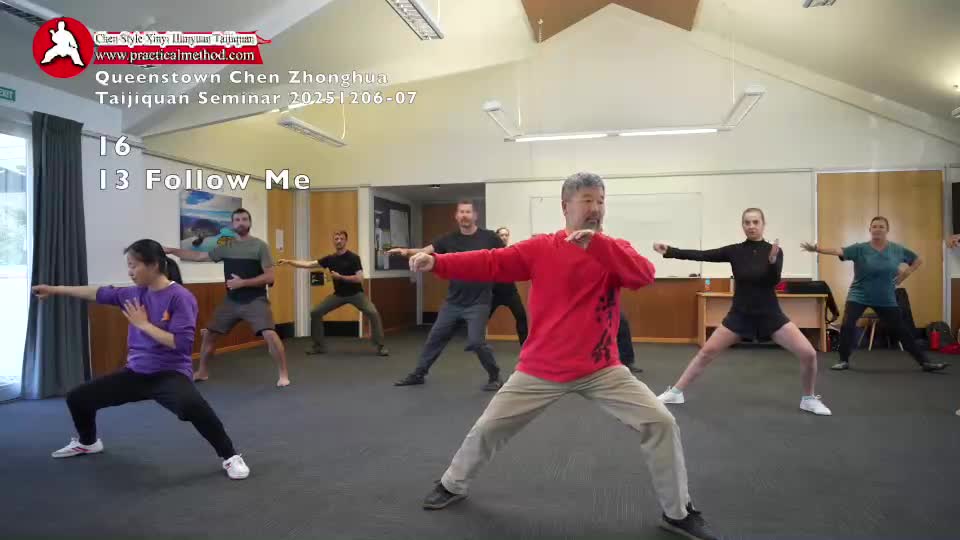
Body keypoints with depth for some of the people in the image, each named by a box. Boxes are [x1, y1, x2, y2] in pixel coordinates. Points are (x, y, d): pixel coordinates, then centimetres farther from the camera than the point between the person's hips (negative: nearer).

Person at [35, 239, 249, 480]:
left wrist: (143, 324, -18)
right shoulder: (137, 293, 2)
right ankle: (87, 442, 48)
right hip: (136, 373, 8)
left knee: (192, 406, -40)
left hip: (170, 374, -8)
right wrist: (55, 289, 24)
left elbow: (182, 343, -25)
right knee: (77, 398, 15)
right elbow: (100, 294, 17)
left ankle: (231, 457, -21)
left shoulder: (180, 297, -19)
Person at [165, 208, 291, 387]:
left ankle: (283, 374, -8)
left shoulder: (260, 246, -7)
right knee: (209, 333, 9)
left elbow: (269, 277, -11)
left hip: (255, 301, -5)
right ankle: (202, 372, 30)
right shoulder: (226, 247, 7)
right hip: (231, 301, 5)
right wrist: (172, 250, 13)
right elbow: (199, 256, 16)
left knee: (269, 334, -22)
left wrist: (243, 282, -18)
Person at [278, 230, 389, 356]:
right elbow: (308, 264, 0)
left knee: (373, 313, -26)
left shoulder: (353, 257, -14)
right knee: (315, 313, -1)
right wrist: (288, 261, -5)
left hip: (355, 294, -5)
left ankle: (380, 346, -14)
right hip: (338, 294, 5)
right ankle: (319, 346, 12)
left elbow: (359, 278, -21)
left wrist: (340, 277, -24)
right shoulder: (330, 259, 0)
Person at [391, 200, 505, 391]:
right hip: (453, 301, 4)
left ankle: (495, 377, 9)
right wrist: (407, 251, -28)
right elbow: (425, 251, -10)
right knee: (435, 337, 12)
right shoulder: (449, 240, 0)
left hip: (478, 302, -4)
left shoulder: (488, 237, -7)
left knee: (476, 342, -14)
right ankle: (418, 374, 30)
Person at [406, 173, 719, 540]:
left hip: (601, 369, 0)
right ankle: (452, 485, 38)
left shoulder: (614, 250, -2)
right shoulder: (541, 248, -4)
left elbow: (645, 276, -20)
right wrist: (436, 262, -19)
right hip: (542, 370, 0)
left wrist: (596, 243, -29)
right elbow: (490, 263, -9)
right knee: (489, 427, 9)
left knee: (661, 424, -6)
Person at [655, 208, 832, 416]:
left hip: (770, 314, 0)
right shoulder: (735, 251, -3)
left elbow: (773, 281, -18)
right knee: (706, 352, -2)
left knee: (809, 354, -10)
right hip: (740, 314, 1)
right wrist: (669, 251, -19)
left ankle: (808, 399, 15)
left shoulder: (773, 250, -5)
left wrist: (772, 260, -38)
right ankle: (675, 392, 9)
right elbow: (701, 255, -9)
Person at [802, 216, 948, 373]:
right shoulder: (860, 248, -11)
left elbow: (918, 260, 13)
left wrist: (905, 274, -1)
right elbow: (839, 251, -27)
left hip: (886, 300, 2)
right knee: (847, 325, -17)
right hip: (859, 296, -2)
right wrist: (817, 249, -43)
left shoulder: (897, 249, -2)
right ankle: (844, 361, 0)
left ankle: (924, 362, 21)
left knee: (902, 330, 8)